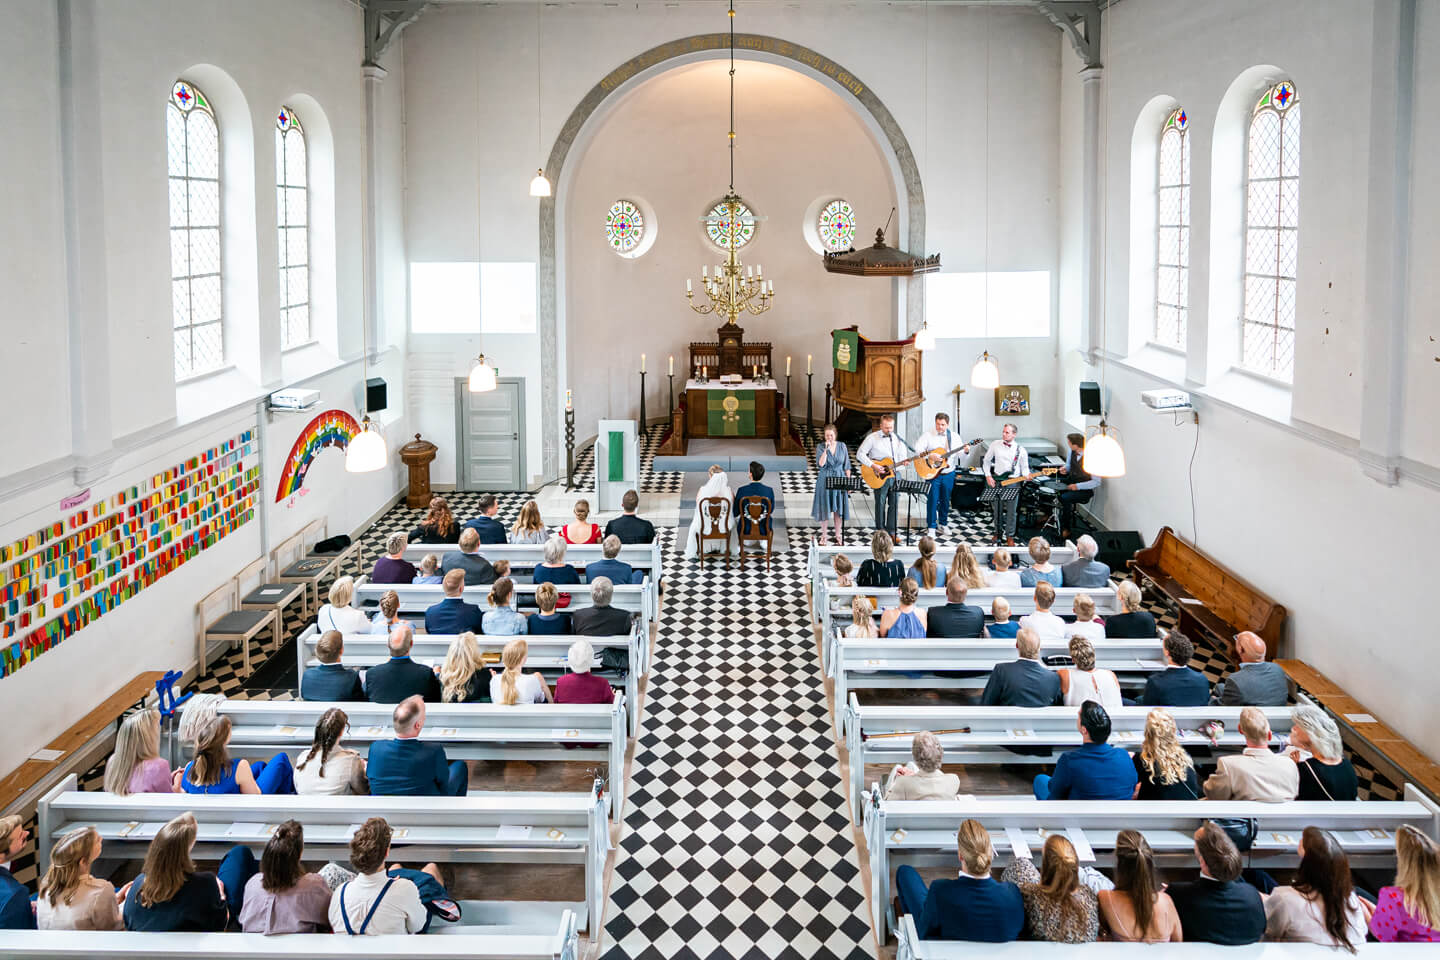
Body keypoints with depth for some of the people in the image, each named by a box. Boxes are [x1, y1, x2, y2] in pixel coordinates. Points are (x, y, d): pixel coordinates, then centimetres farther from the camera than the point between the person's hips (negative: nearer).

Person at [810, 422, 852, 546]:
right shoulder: (820, 447, -3)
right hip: (825, 480, -1)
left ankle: (837, 536, 17)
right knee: (825, 509, 3)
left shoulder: (842, 447, 2)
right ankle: (824, 536, 15)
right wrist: (826, 449, -21)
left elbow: (846, 466, 5)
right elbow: (820, 464, -17)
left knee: (839, 509, 5)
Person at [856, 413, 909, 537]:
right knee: (880, 503, 1)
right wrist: (873, 466, -17)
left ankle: (891, 531, 13)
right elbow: (860, 454, -8)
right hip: (880, 476, -4)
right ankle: (881, 531, 10)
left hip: (895, 474, 4)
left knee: (894, 503, 5)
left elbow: (903, 453, 16)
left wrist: (904, 461, -7)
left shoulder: (897, 438, 8)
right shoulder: (872, 438, -5)